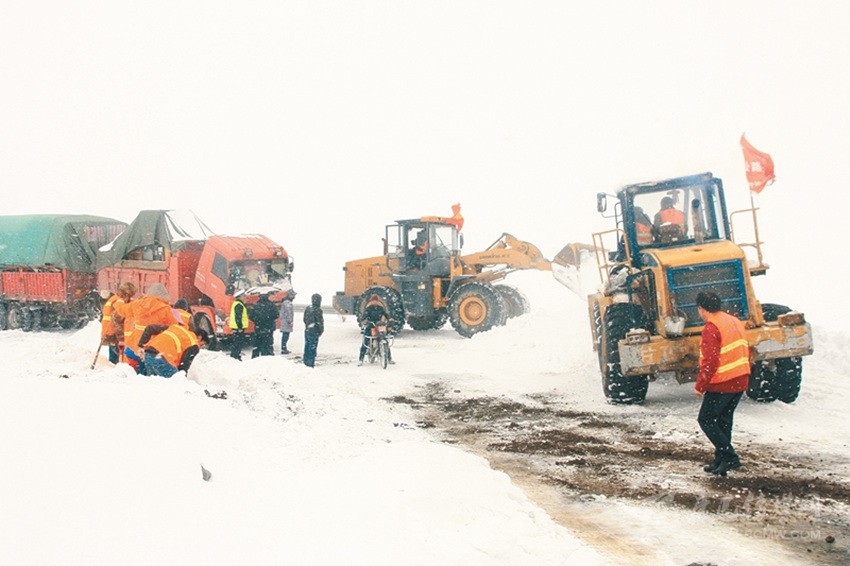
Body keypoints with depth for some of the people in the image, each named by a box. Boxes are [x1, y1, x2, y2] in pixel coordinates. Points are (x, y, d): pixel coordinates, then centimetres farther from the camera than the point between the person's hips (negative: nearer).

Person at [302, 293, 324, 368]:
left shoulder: (307, 308, 5)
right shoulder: (318, 310, -17)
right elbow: (320, 322, -15)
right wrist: (321, 330, -2)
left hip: (307, 330, 7)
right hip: (314, 332, -7)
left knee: (307, 346, 15)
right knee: (312, 348, -1)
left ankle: (306, 362, 22)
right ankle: (311, 363, 0)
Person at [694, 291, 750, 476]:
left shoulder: (711, 328, -16)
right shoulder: (736, 322, 12)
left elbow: (710, 361, -22)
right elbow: (746, 352, 17)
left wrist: (700, 385, -13)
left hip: (721, 384, -9)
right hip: (740, 382, 9)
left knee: (706, 419, 2)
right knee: (724, 420, 17)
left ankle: (730, 457, -5)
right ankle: (721, 460, 20)